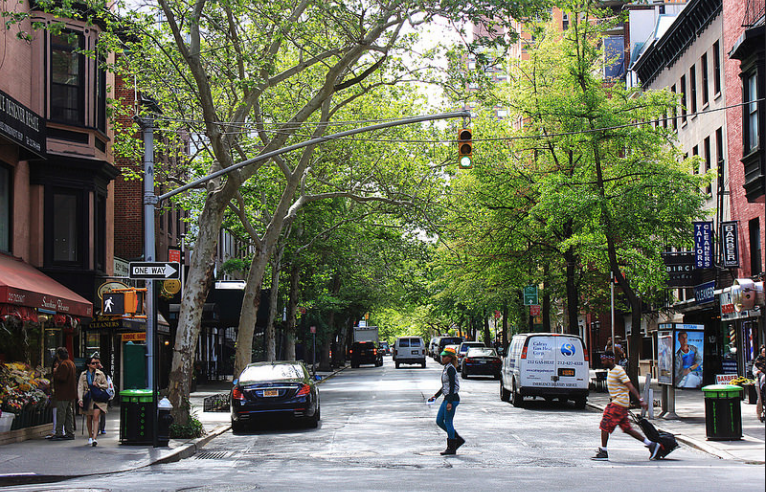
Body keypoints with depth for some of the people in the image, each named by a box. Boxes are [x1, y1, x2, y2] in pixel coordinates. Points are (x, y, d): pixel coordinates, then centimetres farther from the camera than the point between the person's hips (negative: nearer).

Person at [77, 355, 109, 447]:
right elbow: (80, 387, 1)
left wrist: (98, 385, -8)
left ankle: (94, 438, -22)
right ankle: (90, 437, 24)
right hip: (88, 398, 2)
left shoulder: (100, 374, 5)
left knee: (96, 417, -16)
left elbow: (106, 385, 10)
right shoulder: (83, 375, 6)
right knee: (89, 418, 8)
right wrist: (80, 399, -10)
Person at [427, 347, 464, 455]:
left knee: (448, 422, -4)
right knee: (439, 421, 11)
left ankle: (451, 448, 5)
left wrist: (450, 402, -22)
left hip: (452, 398, -10)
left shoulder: (450, 369, -14)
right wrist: (435, 396, 19)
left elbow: (452, 386, -19)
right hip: (447, 398, 10)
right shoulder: (446, 368, 16)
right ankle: (458, 439, 18)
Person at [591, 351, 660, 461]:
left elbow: (631, 387, -18)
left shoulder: (618, 371, -13)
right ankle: (651, 444, 13)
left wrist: (641, 400, -22)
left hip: (618, 404, -10)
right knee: (627, 428, 10)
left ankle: (603, 453, -3)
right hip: (614, 402, 10)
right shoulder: (611, 371, 15)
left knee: (605, 426, -8)